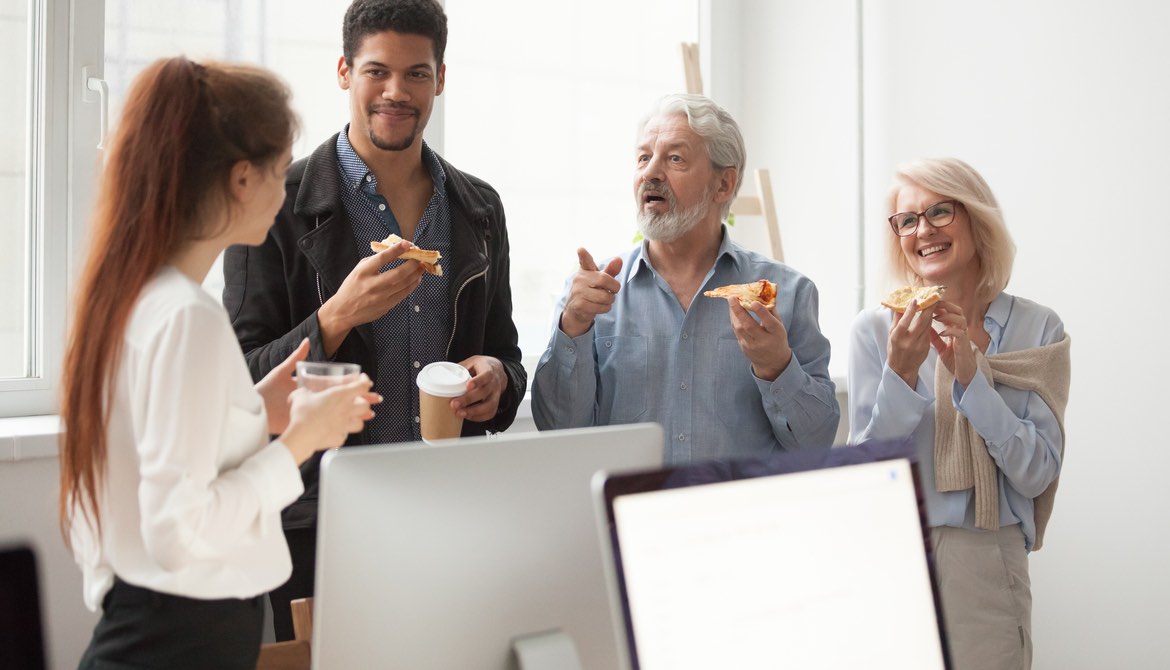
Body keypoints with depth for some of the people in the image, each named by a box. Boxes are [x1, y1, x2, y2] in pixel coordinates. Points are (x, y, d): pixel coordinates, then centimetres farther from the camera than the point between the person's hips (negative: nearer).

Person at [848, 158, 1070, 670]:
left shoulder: (1038, 329, -2)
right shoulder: (876, 329, -3)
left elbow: (1037, 473, -8)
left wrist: (970, 374, -18)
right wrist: (901, 373, -20)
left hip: (988, 565, 0)